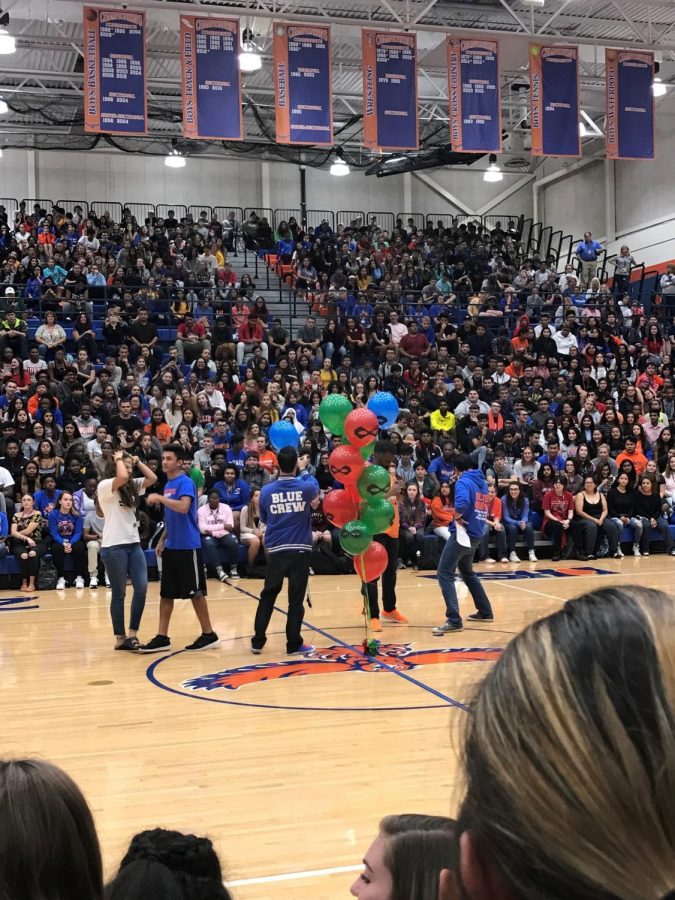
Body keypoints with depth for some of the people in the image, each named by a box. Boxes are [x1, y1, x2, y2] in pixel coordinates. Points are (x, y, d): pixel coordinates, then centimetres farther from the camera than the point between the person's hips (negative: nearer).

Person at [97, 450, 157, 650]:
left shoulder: (132, 486, 14)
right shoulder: (105, 486, -8)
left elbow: (152, 478, 8)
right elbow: (122, 477, -26)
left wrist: (137, 461, 9)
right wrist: (118, 458, -10)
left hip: (134, 543, 7)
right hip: (114, 546, -7)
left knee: (142, 588, -2)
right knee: (119, 593, 1)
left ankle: (132, 633, 7)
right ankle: (120, 637, 11)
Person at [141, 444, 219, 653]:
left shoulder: (186, 482, -12)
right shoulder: (168, 484, 14)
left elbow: (183, 507, -30)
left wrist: (159, 498, -25)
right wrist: (162, 540, 17)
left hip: (187, 547, -8)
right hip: (171, 547, 8)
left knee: (195, 592, 0)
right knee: (166, 593, 8)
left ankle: (209, 635, 11)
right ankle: (162, 637, 13)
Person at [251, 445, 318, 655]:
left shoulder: (267, 491, -2)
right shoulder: (305, 487, -6)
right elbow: (315, 487, 20)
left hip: (276, 550, 2)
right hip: (300, 550, -2)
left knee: (267, 597, 13)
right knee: (296, 599, 4)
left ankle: (258, 642, 16)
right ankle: (294, 644, 9)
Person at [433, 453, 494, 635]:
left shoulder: (463, 482, -13)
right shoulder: (483, 482, 11)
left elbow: (462, 503, -32)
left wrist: (457, 517, -14)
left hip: (462, 533, -8)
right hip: (476, 535, 8)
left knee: (445, 574, -8)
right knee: (468, 572, 27)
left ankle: (454, 620, -17)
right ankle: (485, 612, 32)